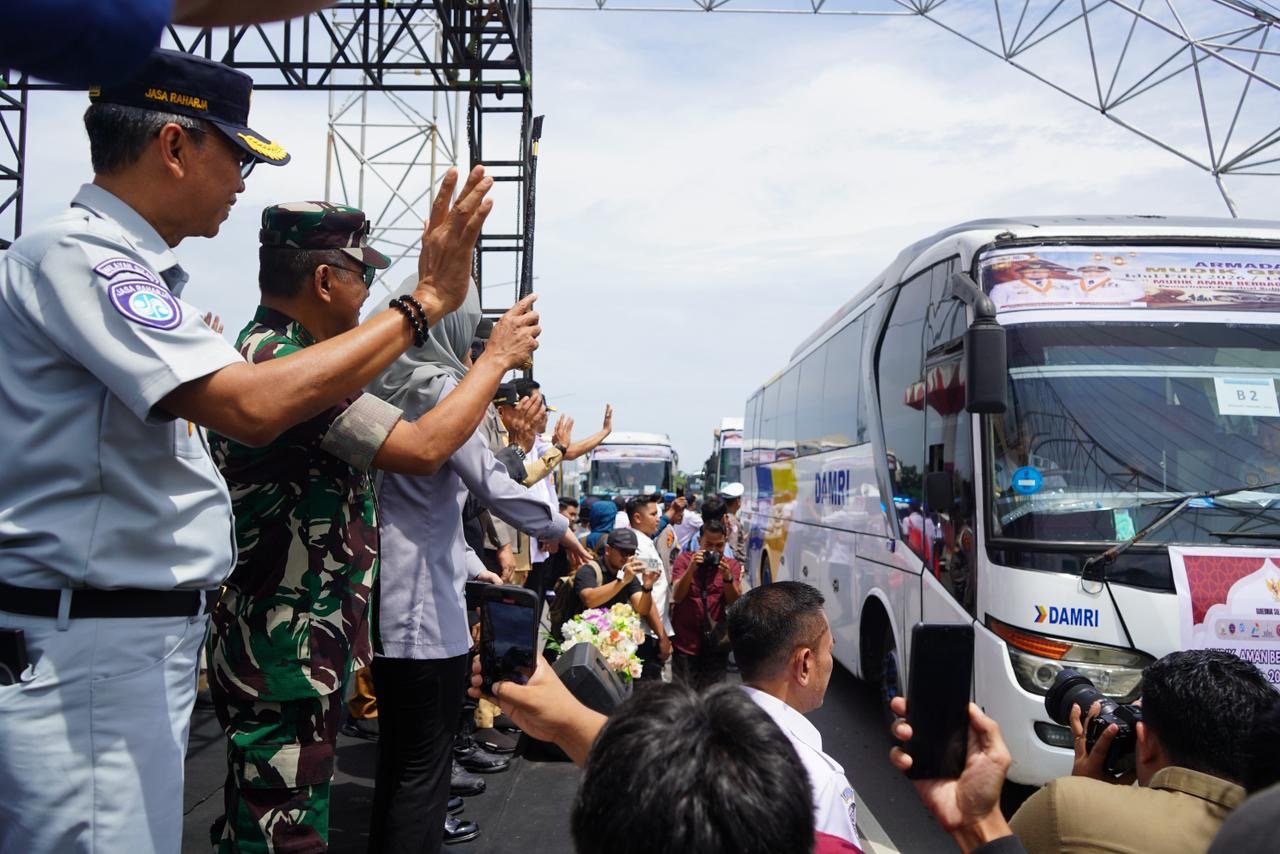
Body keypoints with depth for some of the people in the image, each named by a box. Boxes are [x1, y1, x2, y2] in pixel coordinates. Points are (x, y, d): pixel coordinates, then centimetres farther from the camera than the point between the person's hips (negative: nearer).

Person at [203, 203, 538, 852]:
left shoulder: (259, 348, 12)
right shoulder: (284, 361, -22)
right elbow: (422, 449, -25)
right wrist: (497, 358, -12)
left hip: (270, 644, 11)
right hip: (288, 654, -11)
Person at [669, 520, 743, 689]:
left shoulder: (732, 565, 4)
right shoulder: (684, 559, 0)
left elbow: (735, 603, -5)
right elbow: (676, 597, -10)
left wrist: (728, 577, -22)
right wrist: (691, 568, -24)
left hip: (716, 645, 1)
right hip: (686, 643, -1)